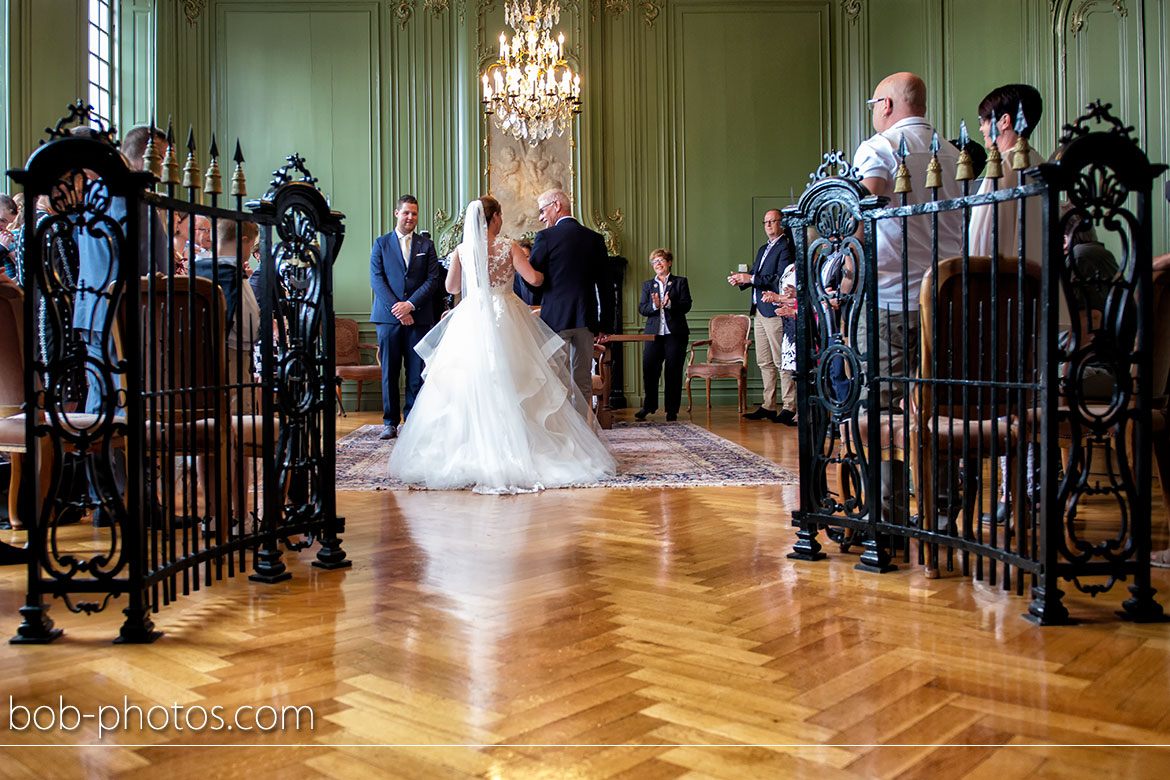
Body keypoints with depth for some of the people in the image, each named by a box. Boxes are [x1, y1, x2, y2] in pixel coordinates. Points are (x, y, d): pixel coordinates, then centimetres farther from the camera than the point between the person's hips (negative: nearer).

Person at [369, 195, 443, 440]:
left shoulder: (426, 245, 12)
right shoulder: (381, 243, 9)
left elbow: (433, 279, 3)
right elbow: (377, 279, 1)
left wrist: (410, 304, -9)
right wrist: (396, 308, -10)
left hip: (419, 317, 1)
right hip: (388, 317, 0)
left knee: (417, 373, 0)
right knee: (389, 372, 2)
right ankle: (390, 422, 10)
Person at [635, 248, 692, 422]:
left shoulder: (680, 282, 8)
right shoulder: (647, 285, 16)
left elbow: (686, 305, -3)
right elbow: (641, 309, 6)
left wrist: (670, 303, -20)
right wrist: (654, 305, -14)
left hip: (675, 333, -2)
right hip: (653, 333, 2)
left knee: (673, 373, 0)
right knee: (649, 370, -2)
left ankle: (672, 410, 8)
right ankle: (649, 406, 13)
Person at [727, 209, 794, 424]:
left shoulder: (786, 247, -8)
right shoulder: (762, 250, 21)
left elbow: (782, 279, -18)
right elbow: (755, 275, 21)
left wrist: (751, 279, -19)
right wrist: (741, 279, -1)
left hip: (775, 311, -9)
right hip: (759, 310, 9)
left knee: (782, 361, -6)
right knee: (764, 362, 11)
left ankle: (789, 408, -3)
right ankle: (768, 406, 16)